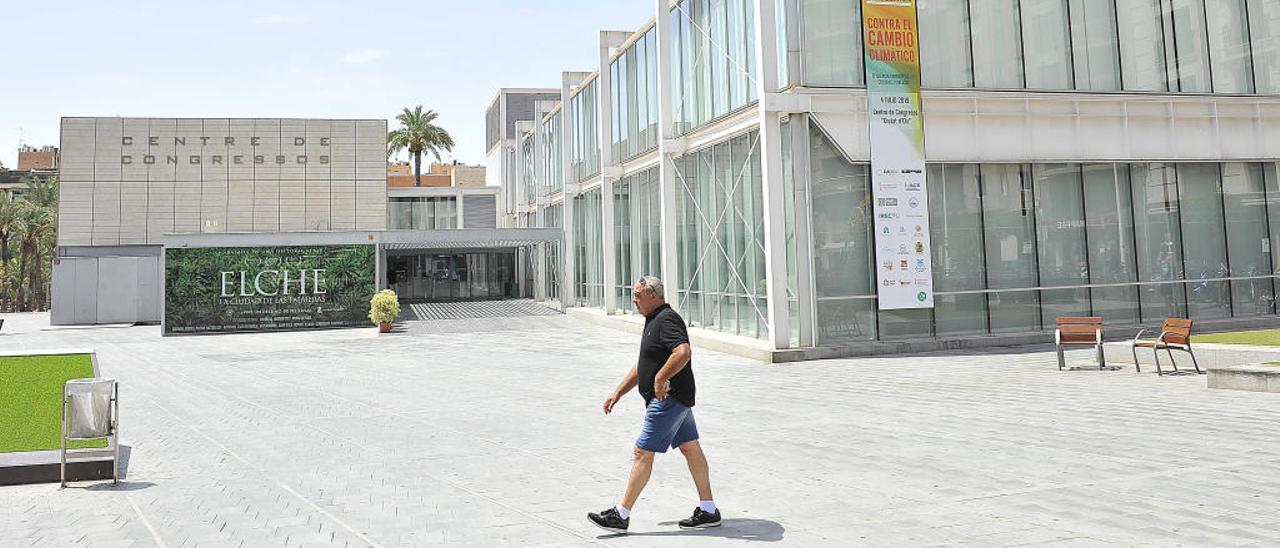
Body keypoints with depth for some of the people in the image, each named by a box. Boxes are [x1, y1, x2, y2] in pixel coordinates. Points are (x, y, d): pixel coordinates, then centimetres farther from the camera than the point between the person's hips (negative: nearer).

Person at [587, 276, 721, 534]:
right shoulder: (653, 321, 17)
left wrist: (660, 379, -26)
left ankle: (621, 515, -1)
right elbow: (642, 365, 23)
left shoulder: (667, 319, -16)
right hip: (674, 398, 11)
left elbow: (684, 351, -33)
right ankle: (708, 511, 18)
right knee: (690, 448, 12)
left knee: (643, 452, -6)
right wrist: (618, 392, 20)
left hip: (668, 399, -11)